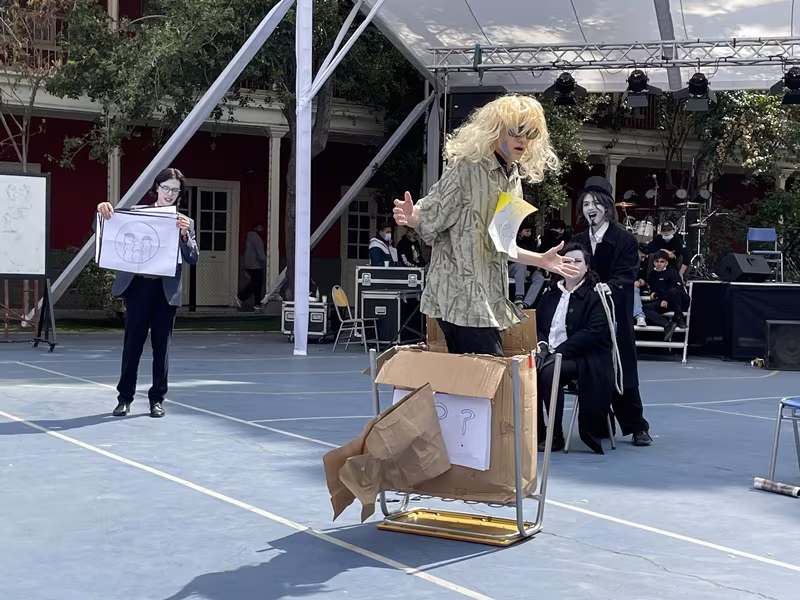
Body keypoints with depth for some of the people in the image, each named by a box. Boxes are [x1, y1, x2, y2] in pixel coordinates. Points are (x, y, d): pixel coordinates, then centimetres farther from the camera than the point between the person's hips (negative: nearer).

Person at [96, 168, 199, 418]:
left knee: (161, 346, 5)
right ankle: (125, 397, 11)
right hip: (138, 286, 0)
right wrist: (104, 209, -11)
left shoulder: (185, 223, 9)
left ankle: (157, 398, 14)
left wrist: (184, 234, -16)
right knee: (132, 343, 2)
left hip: (167, 290, 0)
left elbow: (193, 258, 1)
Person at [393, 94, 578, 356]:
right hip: (461, 294, -8)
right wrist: (411, 217, -31)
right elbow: (431, 218, -10)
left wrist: (541, 260, 24)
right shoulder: (467, 169, -10)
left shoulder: (514, 179, 14)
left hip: (490, 297, 8)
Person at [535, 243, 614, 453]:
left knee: (548, 372, -34)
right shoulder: (551, 294, 16)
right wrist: (542, 343, -3)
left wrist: (560, 351, -19)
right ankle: (536, 433, -13)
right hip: (551, 353, 5)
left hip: (583, 357, -5)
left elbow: (594, 331, -14)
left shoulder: (595, 294, -3)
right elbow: (538, 324, 21)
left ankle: (556, 436, -20)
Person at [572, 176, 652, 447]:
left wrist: (605, 288, -29)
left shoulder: (625, 240, -3)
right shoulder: (578, 241, 9)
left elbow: (625, 277, -11)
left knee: (621, 369, 1)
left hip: (615, 314, -3)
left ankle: (637, 427, 11)